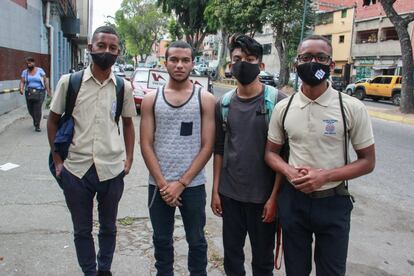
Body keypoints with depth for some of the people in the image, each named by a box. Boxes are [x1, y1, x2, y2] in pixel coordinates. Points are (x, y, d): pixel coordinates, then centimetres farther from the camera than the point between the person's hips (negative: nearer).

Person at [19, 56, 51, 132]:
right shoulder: (24, 72, 7)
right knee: (30, 109, 7)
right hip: (29, 93, 3)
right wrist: (21, 89, -19)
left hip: (39, 92, -3)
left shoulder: (40, 70, 0)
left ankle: (37, 126, 1)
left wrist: (48, 91, -4)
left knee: (37, 109, -12)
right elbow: (22, 82, 1)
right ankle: (35, 119, 39)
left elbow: (45, 81, 0)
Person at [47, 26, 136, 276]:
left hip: (112, 170, 1)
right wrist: (58, 161, 1)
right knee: (82, 230, 15)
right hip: (76, 170, 0)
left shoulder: (124, 87, 0)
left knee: (108, 227, 18)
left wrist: (129, 159, 3)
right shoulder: (69, 82, -4)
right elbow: (53, 121, 5)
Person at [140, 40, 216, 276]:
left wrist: (181, 183, -11)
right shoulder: (151, 99, 2)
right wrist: (163, 183, -9)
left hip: (193, 184, -2)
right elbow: (146, 145, -1)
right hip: (159, 184, 2)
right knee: (162, 240, 17)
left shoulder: (205, 99, -3)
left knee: (196, 241, 13)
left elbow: (207, 147, -6)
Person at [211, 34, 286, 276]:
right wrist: (215, 190, 6)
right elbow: (219, 149, 8)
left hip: (263, 195, -3)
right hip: (230, 194, 3)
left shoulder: (277, 101, -9)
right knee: (232, 254, 16)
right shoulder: (224, 104, 3)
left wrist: (274, 196, -12)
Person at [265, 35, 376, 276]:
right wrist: (289, 172, -14)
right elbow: (271, 152, 8)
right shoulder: (283, 108, -1)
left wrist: (325, 176, -19)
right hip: (293, 199, 2)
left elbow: (367, 161, -4)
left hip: (333, 202, -2)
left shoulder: (352, 108, -9)